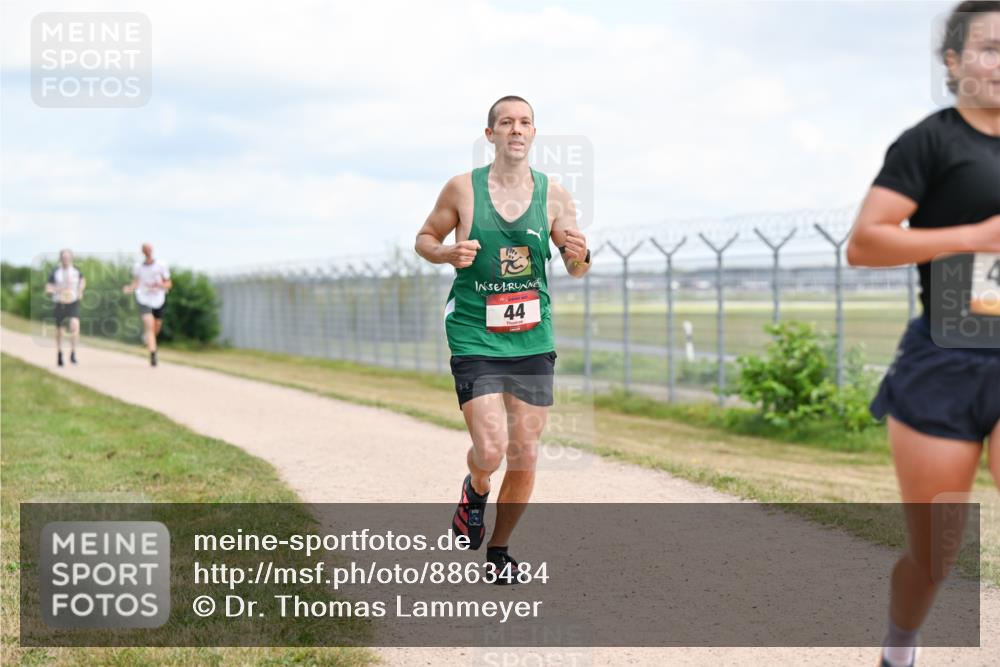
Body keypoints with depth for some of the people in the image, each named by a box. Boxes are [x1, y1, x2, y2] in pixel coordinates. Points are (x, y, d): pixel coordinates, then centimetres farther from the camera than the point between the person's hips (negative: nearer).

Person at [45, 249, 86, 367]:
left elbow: (83, 280, 24)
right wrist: (54, 291, -24)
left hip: (73, 304, 0)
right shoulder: (55, 273, -5)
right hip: (60, 304, 0)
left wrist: (80, 291, 8)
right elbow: (48, 288, -4)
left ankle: (73, 353, -17)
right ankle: (59, 355, 29)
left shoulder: (76, 271, 1)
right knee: (59, 330, 10)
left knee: (75, 325, -23)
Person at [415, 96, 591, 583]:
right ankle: (475, 490, 23)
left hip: (533, 341, 3)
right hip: (474, 340, -3)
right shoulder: (463, 189, -4)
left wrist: (579, 255, -15)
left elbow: (576, 270, 9)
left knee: (525, 457, 5)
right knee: (491, 451, -15)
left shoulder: (553, 194, 2)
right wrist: (449, 254, -13)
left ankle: (498, 550, 27)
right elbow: (425, 239, 9)